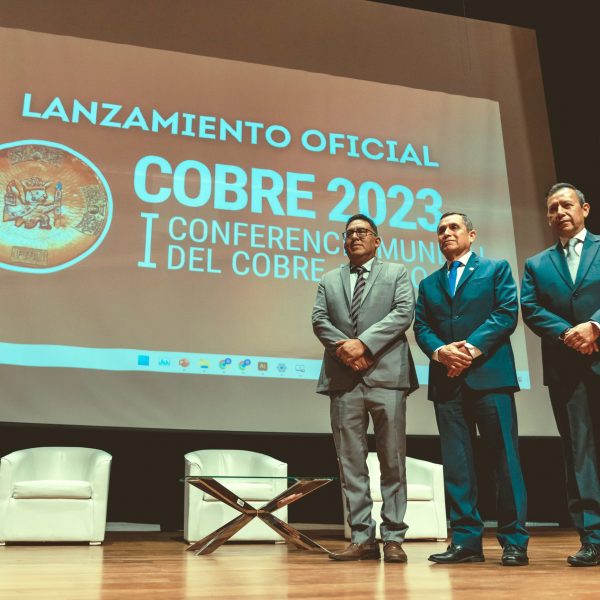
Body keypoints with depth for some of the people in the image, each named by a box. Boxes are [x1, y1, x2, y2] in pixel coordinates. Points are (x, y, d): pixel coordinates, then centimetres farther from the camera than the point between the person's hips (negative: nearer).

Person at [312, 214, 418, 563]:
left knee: (393, 461, 0)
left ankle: (394, 538, 8)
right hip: (344, 379, 3)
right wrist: (342, 346, -11)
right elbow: (319, 320, 9)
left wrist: (363, 343, -13)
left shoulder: (397, 273, 13)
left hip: (386, 376, -2)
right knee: (351, 462, 3)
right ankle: (362, 538, 10)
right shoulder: (329, 280, 21)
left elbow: (404, 313, -3)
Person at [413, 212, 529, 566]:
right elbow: (422, 328, 11)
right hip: (447, 381, 4)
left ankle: (514, 541, 5)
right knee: (456, 464, 3)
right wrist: (440, 351, -10)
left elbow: (507, 313, -3)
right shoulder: (429, 284, 22)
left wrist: (473, 348, -14)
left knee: (505, 458, -3)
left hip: (490, 375, -3)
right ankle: (466, 540, 9)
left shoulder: (496, 269, 11)